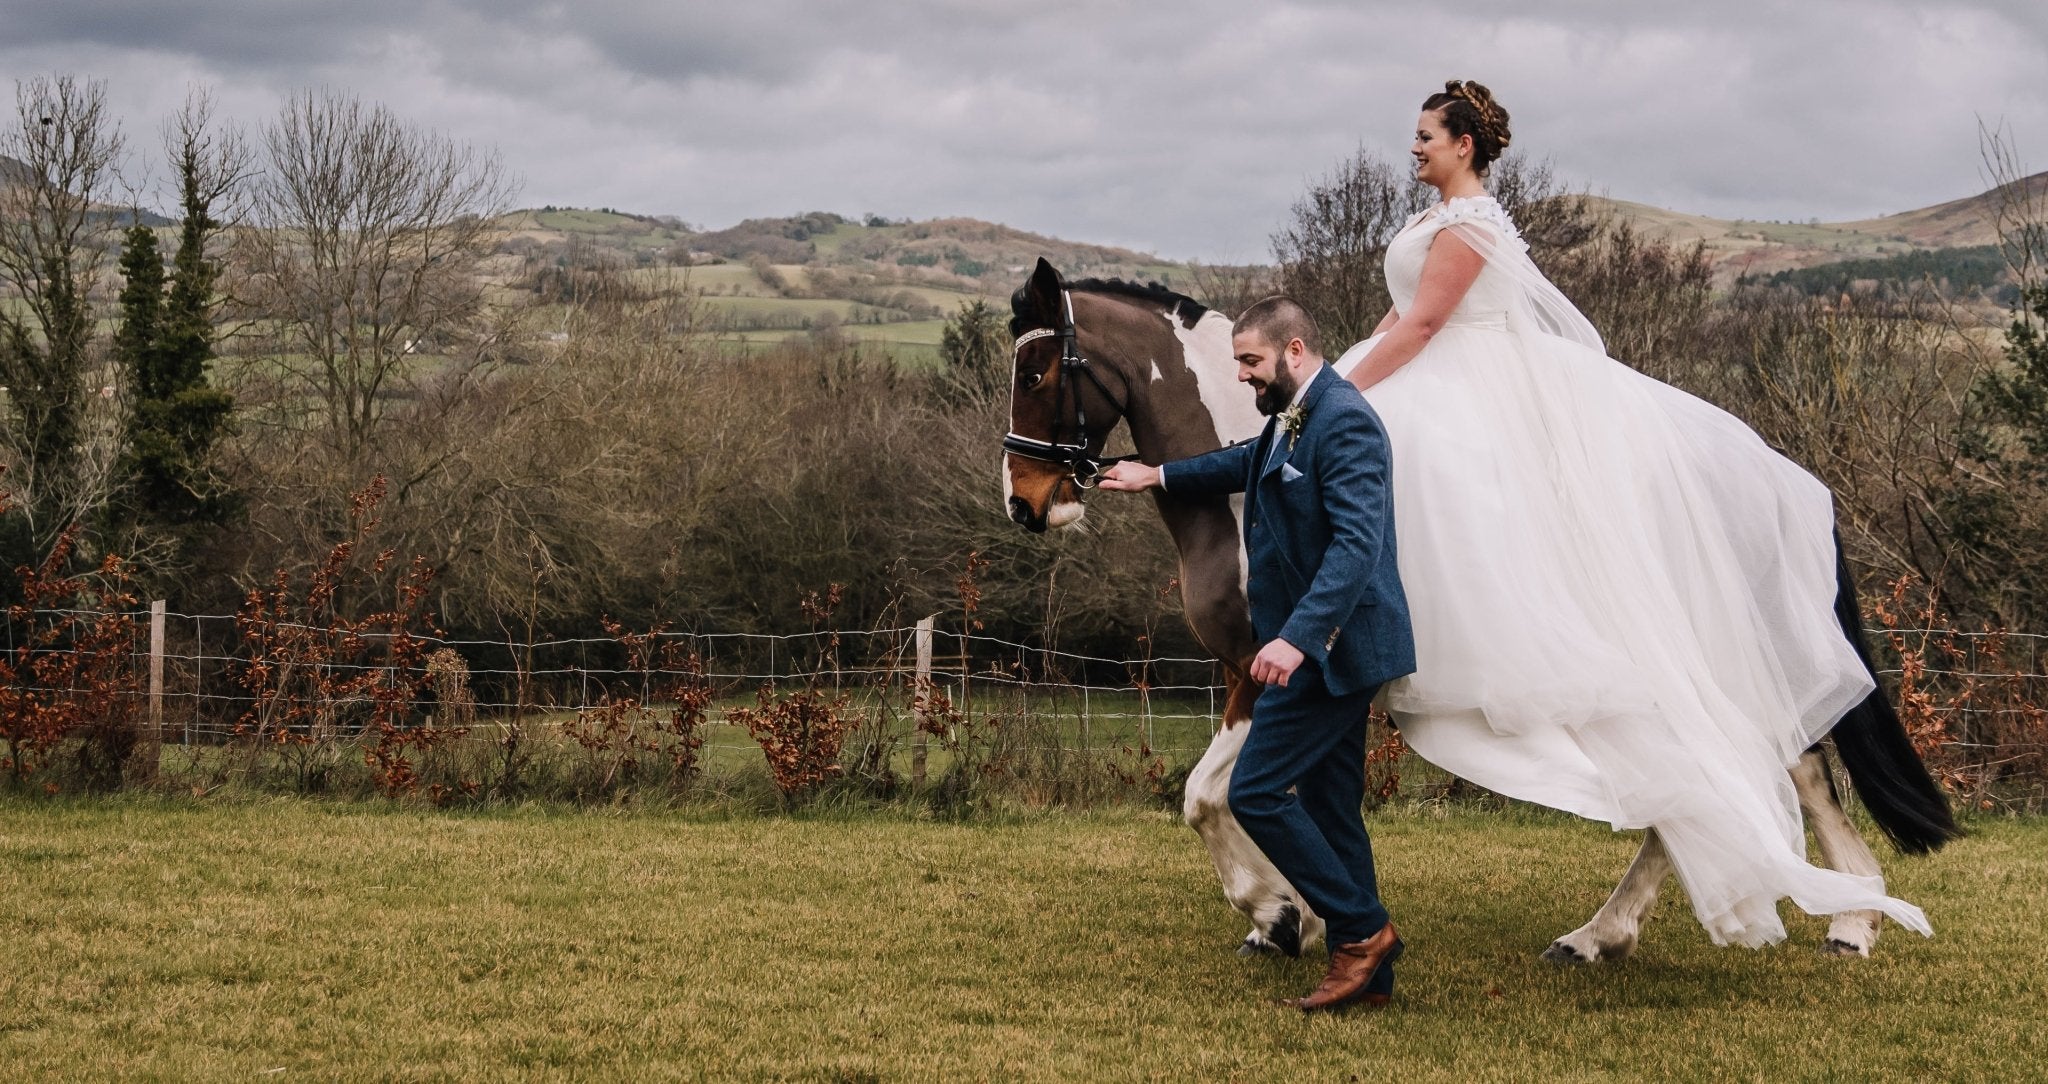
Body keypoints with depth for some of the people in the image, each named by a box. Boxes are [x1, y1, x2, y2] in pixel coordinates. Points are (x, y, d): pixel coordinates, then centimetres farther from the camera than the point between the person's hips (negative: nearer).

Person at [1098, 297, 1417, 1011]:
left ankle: (1362, 930, -2)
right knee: (1330, 808, 11)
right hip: (1320, 646, 10)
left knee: (1256, 792, -10)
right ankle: (1364, 974, 16)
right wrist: (1158, 477, 44)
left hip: (1332, 646, -10)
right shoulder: (1289, 421, 13)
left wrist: (1296, 638, -36)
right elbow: (1252, 465, 38)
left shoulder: (1343, 422, -18)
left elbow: (1357, 541, -28)